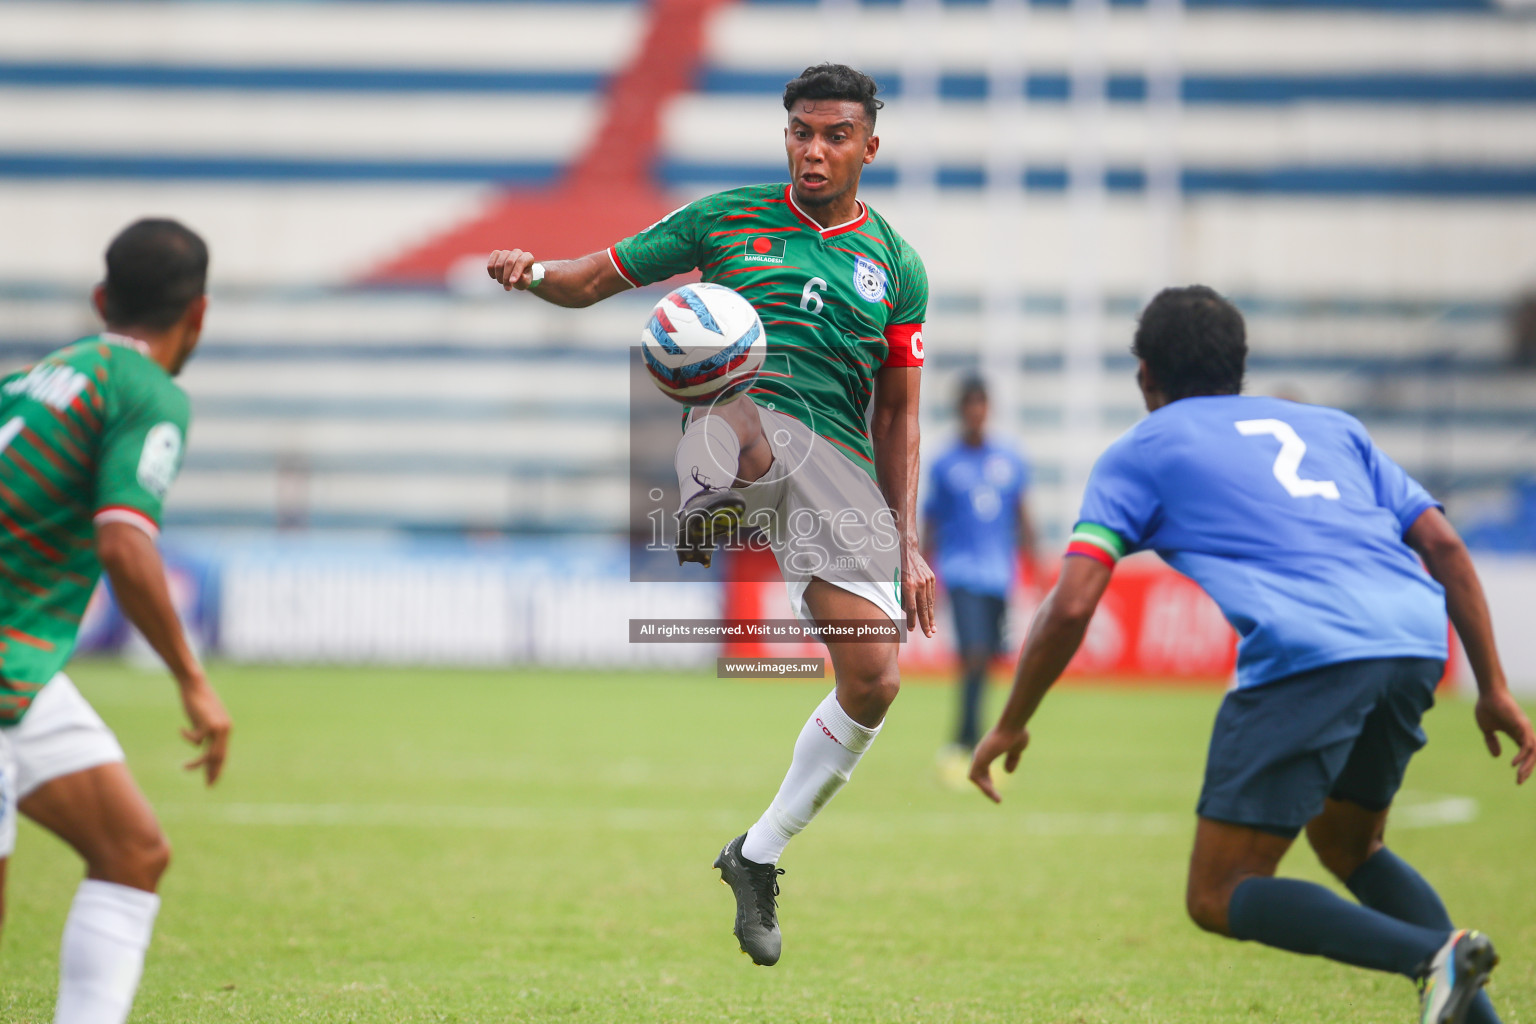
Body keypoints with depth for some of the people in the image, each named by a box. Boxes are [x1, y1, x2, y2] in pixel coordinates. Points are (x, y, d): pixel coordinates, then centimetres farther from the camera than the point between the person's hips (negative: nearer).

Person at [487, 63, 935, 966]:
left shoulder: (895, 265, 16)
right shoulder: (729, 218, 12)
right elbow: (597, 279, 14)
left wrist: (908, 543, 10)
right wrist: (534, 273, -9)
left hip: (840, 462, 1)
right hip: (737, 420, -1)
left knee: (874, 683, -7)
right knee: (748, 434, -41)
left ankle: (759, 856, 8)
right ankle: (711, 510, -68)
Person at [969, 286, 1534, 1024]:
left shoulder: (1140, 453, 19)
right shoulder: (1329, 426, 31)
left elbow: (1071, 607, 8)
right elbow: (1444, 547, 21)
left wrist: (1011, 725, 20)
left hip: (1304, 652, -6)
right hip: (1415, 641, 6)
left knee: (1220, 898, 1)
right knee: (1346, 846, 29)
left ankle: (1434, 955, -20)